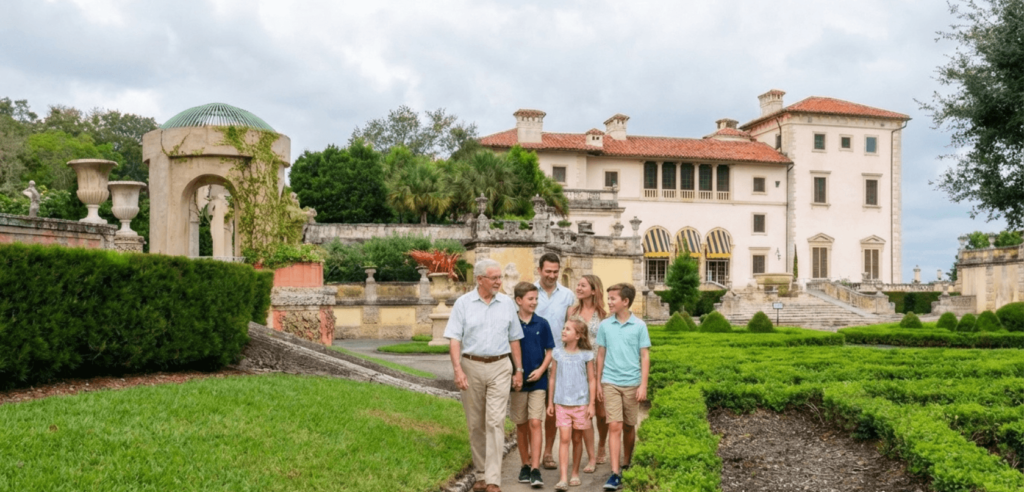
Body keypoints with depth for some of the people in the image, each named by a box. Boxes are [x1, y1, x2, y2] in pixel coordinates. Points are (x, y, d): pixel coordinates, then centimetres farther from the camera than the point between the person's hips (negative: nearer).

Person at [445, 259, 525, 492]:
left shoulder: (507, 303, 6)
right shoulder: (463, 303, 0)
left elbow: (514, 339, 11)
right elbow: (454, 339, -5)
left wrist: (519, 370, 9)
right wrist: (458, 369, -16)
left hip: (499, 367, 0)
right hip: (471, 367, 0)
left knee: (495, 422, -9)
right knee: (475, 424, 9)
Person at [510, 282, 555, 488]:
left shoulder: (542, 324, 0)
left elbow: (549, 352, 4)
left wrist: (541, 370, -10)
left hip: (538, 382, 0)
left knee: (535, 423, -8)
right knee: (521, 425, 10)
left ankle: (535, 469, -8)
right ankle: (525, 465, 22)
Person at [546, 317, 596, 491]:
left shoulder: (585, 355, -2)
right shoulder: (558, 353, 2)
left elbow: (591, 380, 2)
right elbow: (553, 379, 8)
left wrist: (591, 404, -1)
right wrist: (550, 403, 8)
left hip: (580, 403, 0)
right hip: (562, 403, 0)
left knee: (577, 439, 10)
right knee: (564, 438, -8)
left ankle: (575, 473, 25)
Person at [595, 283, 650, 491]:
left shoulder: (639, 326, -2)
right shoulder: (605, 326, 2)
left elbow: (645, 357, 0)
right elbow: (601, 355, 9)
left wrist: (643, 385, -5)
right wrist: (598, 383, 9)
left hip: (632, 383, 0)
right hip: (610, 383, 0)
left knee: (629, 427, 11)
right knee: (614, 427, -8)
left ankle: (627, 464, 30)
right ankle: (615, 473, -9)